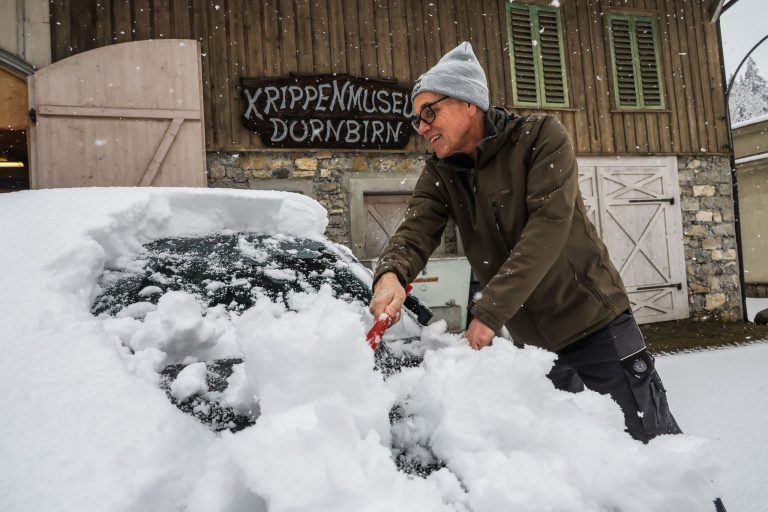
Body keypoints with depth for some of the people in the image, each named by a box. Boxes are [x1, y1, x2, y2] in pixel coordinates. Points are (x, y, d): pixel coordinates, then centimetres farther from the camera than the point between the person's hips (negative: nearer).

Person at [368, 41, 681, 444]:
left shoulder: (541, 136, -13)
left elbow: (549, 226, -25)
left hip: (595, 321, -4)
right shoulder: (439, 176, 2)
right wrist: (391, 274, -38)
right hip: (530, 337, 5)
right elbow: (415, 231, -14)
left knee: (650, 435, 5)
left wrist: (490, 311, -31)